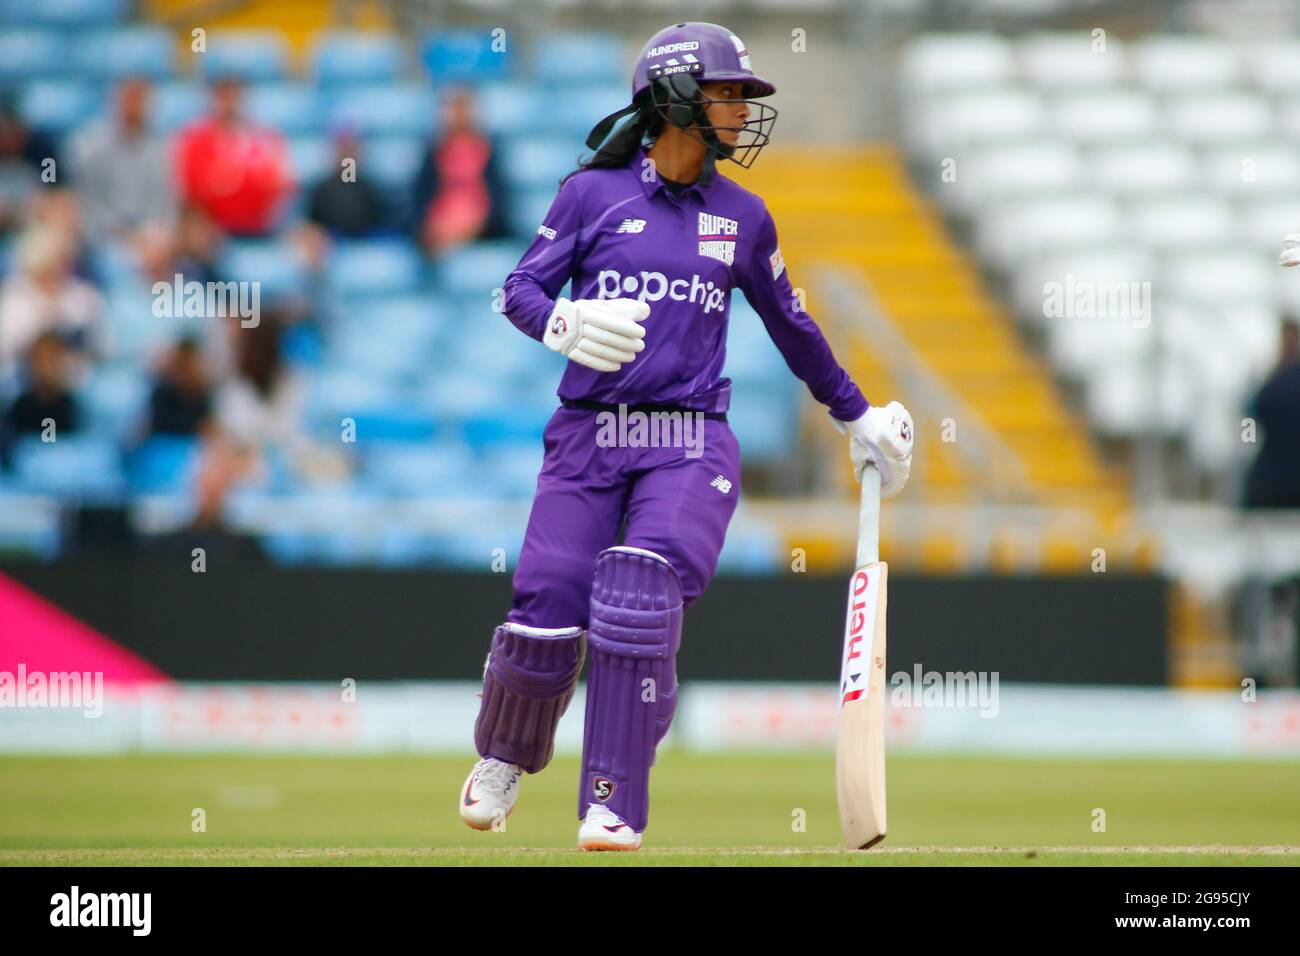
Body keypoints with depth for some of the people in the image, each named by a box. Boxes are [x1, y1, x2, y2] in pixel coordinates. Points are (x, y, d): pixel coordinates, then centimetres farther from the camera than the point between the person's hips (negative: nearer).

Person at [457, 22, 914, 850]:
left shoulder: (743, 218, 11)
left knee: (639, 607, -19)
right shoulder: (593, 193, 3)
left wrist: (858, 416, 29)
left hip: (690, 444, 1)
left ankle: (613, 811, -15)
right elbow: (523, 288, 1)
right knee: (548, 616, -8)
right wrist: (565, 325, -21)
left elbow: (791, 325, 22)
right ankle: (503, 761, 22)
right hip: (588, 436, -1)